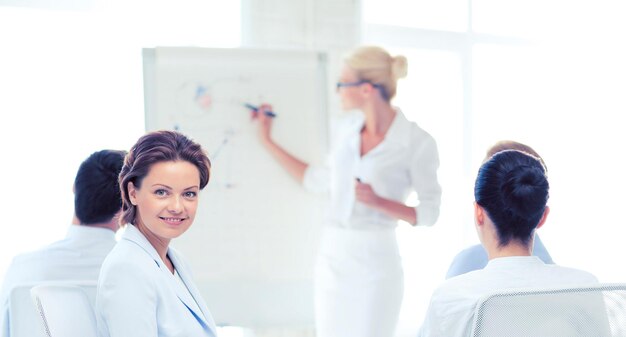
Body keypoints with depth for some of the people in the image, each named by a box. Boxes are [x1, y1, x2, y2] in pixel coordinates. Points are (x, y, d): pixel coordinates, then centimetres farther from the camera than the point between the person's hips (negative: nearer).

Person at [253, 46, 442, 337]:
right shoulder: (346, 130, 7)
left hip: (376, 260, -6)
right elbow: (323, 181, 20)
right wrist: (267, 141, 22)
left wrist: (378, 202, -22)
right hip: (332, 255, 6)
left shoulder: (417, 142, -11)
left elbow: (429, 212, -6)